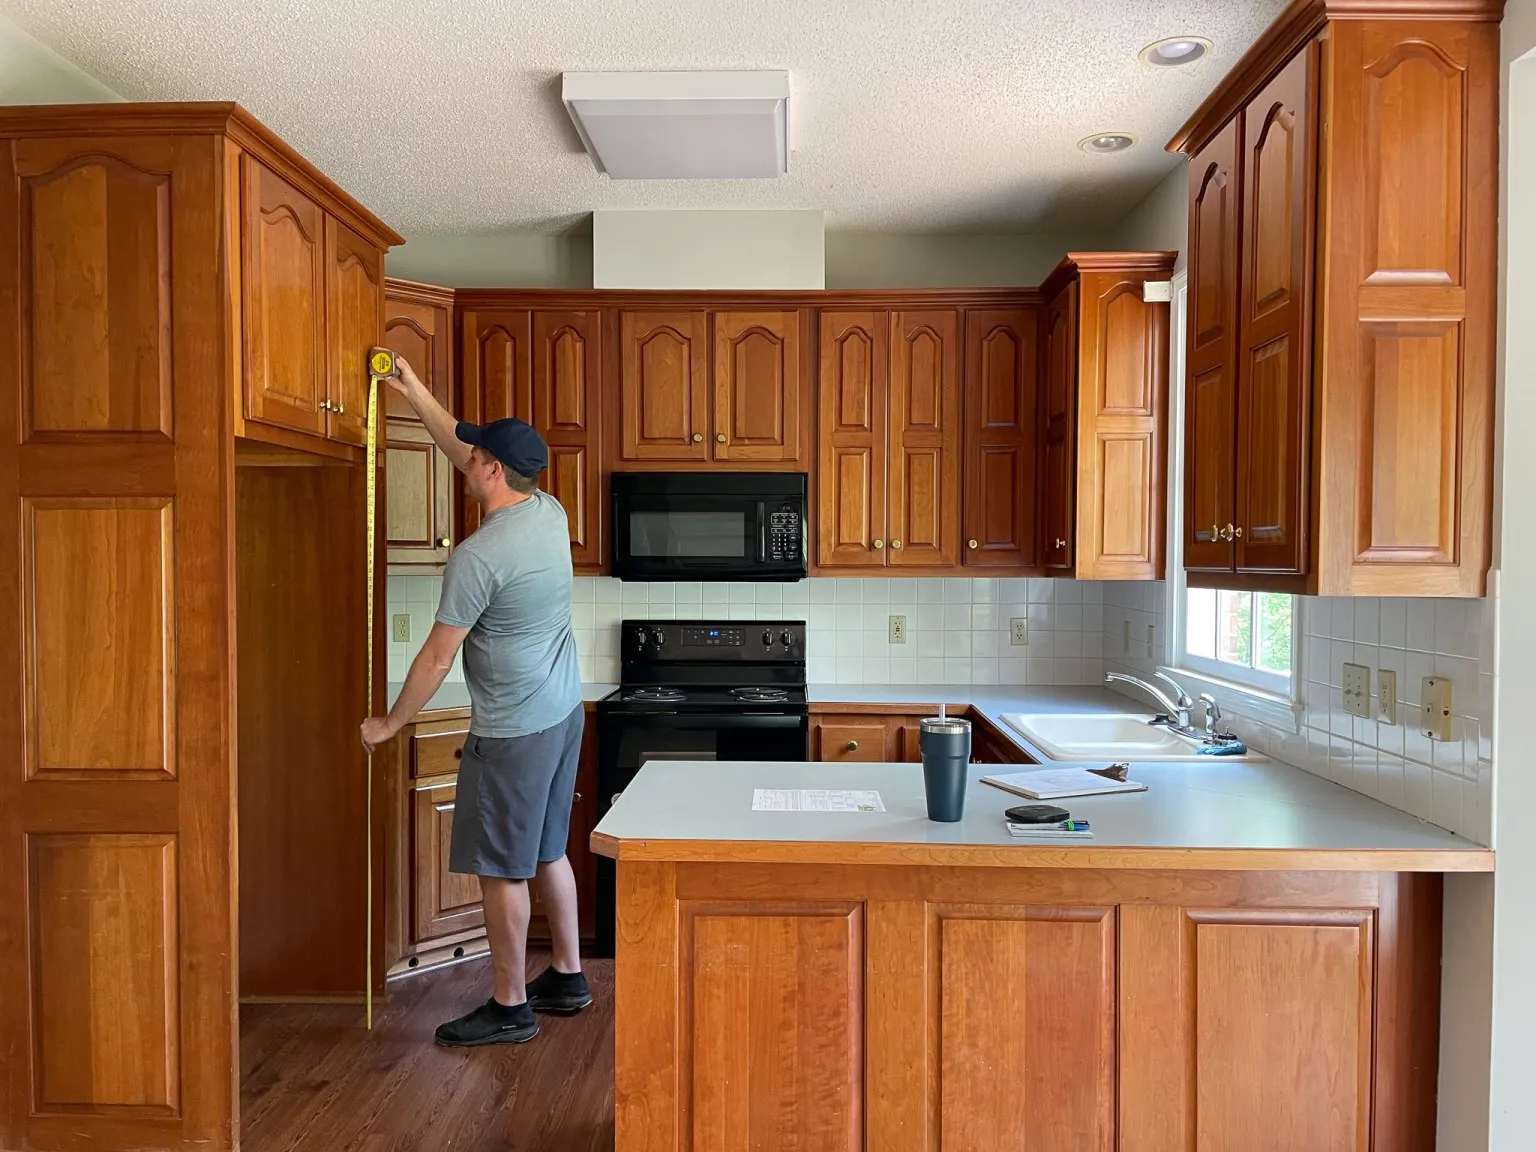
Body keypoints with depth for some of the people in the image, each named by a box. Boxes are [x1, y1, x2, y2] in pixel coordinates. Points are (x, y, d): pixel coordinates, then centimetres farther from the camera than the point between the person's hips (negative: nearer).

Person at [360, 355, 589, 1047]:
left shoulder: (477, 557, -22)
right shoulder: (549, 512, 2)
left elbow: (437, 657, -15)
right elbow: (467, 458, 18)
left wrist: (389, 724, 0)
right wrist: (416, 397, 22)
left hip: (513, 731, -9)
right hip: (564, 712, 9)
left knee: (502, 868, 5)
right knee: (547, 853, 20)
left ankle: (510, 1008, 18)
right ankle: (567, 977, 32)